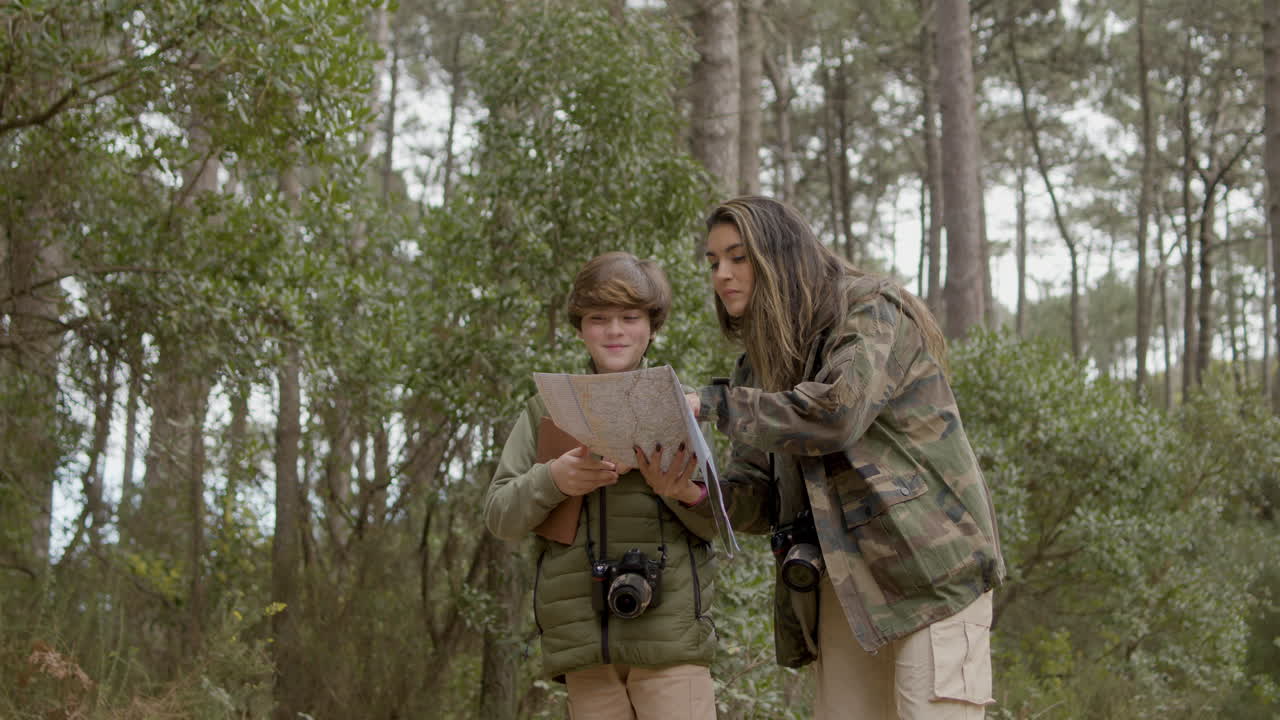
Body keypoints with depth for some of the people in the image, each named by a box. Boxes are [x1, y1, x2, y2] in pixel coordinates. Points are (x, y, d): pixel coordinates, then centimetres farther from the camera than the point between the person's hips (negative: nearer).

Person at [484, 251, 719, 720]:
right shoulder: (548, 410, 13)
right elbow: (500, 516, 8)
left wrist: (687, 493, -17)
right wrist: (551, 479, -13)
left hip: (669, 630, -2)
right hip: (583, 637, 2)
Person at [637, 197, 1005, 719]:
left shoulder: (873, 312, -3)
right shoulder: (761, 364, 17)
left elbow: (836, 413, -21)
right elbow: (758, 503, 11)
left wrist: (713, 402, -14)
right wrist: (689, 487, -10)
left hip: (928, 565, -6)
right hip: (842, 589, 6)